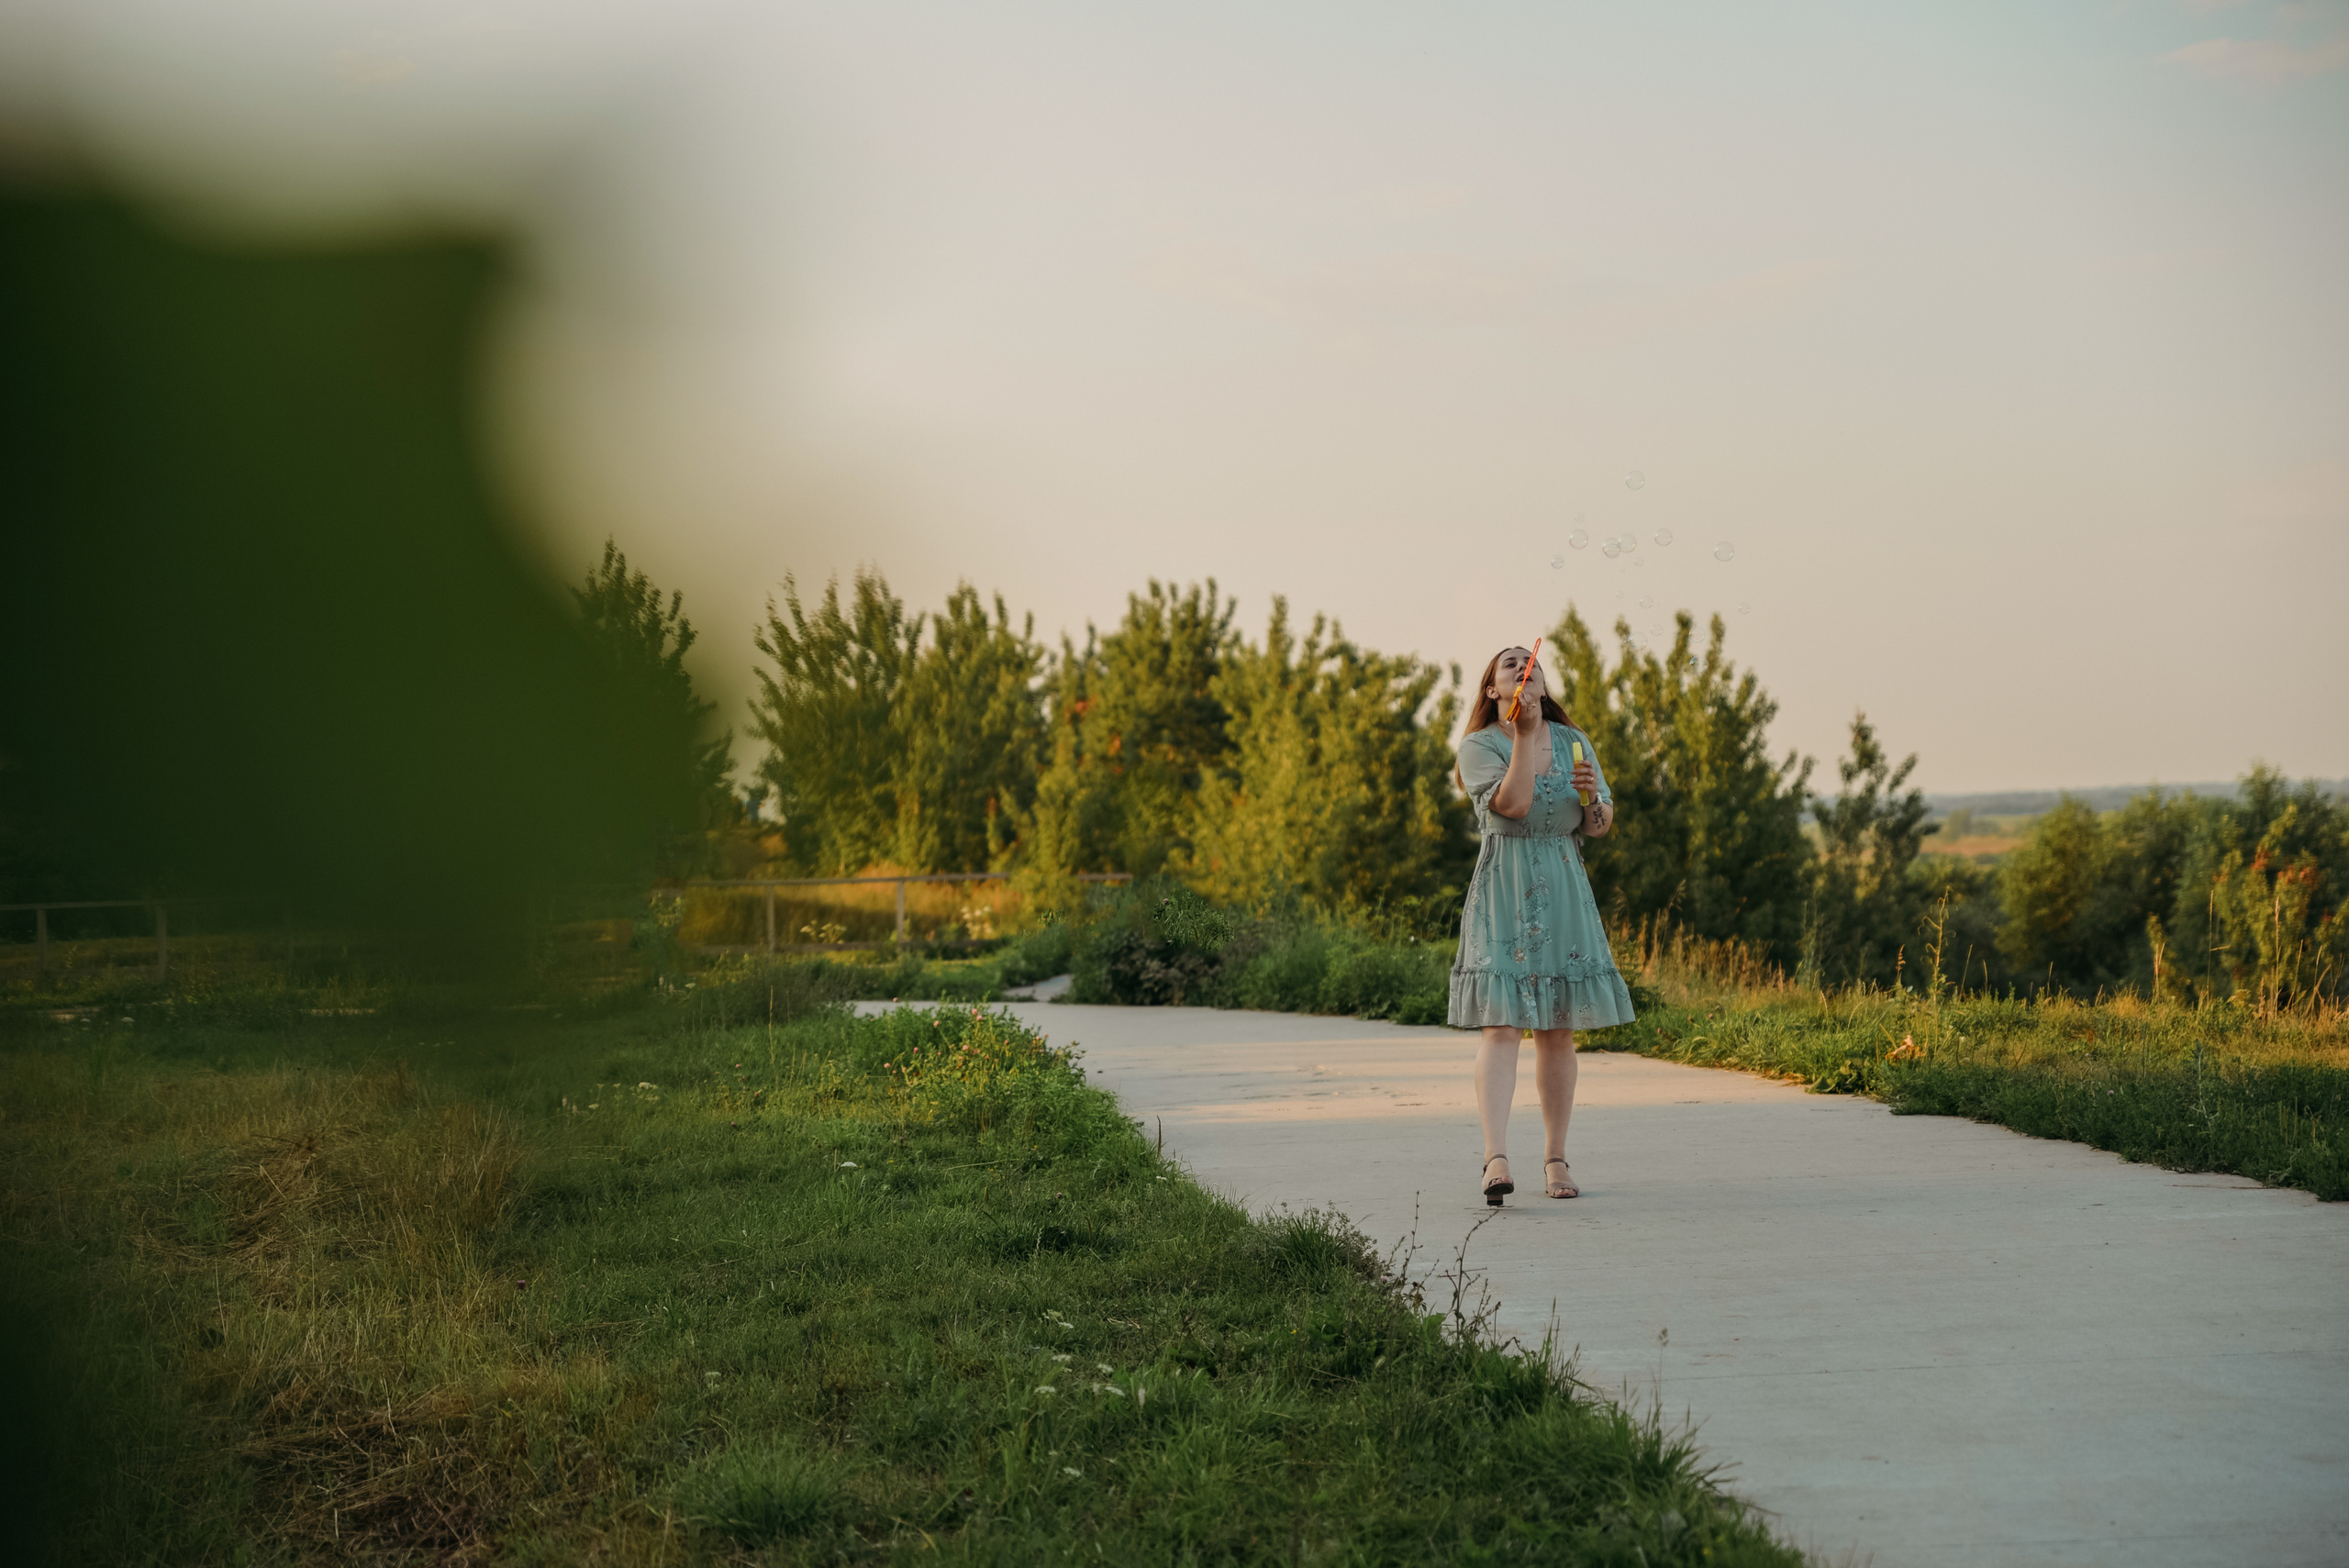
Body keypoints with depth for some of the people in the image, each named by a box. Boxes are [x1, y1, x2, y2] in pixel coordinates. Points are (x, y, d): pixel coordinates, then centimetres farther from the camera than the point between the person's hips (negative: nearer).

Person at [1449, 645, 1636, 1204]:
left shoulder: (1573, 742, 13)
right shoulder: (1478, 745, -1)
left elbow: (1600, 827, 14)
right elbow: (1512, 804, -17)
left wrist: (1593, 795, -8)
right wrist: (1523, 735, -17)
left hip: (1564, 889, 4)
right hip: (1503, 889, -4)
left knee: (1558, 1028, 6)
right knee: (1502, 1022, -16)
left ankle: (1555, 1158, 14)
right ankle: (1496, 1158, -26)